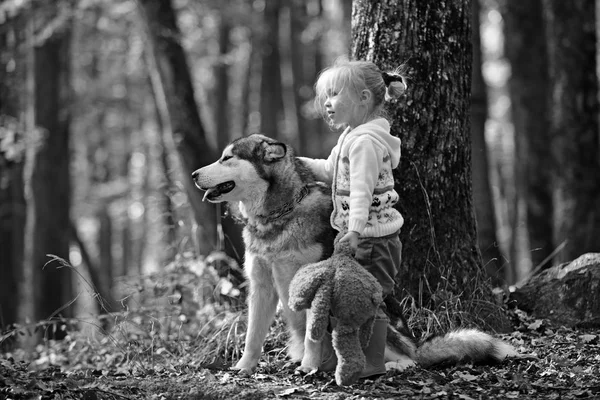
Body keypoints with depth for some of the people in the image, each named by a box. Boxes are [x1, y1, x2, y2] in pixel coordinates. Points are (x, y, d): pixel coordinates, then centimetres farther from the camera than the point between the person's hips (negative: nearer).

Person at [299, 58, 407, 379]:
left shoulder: (365, 141, -18)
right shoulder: (351, 137, 14)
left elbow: (361, 190, -26)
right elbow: (330, 170, 27)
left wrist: (355, 230, -32)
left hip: (373, 237, -10)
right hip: (360, 237, 10)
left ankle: (372, 364, 1)